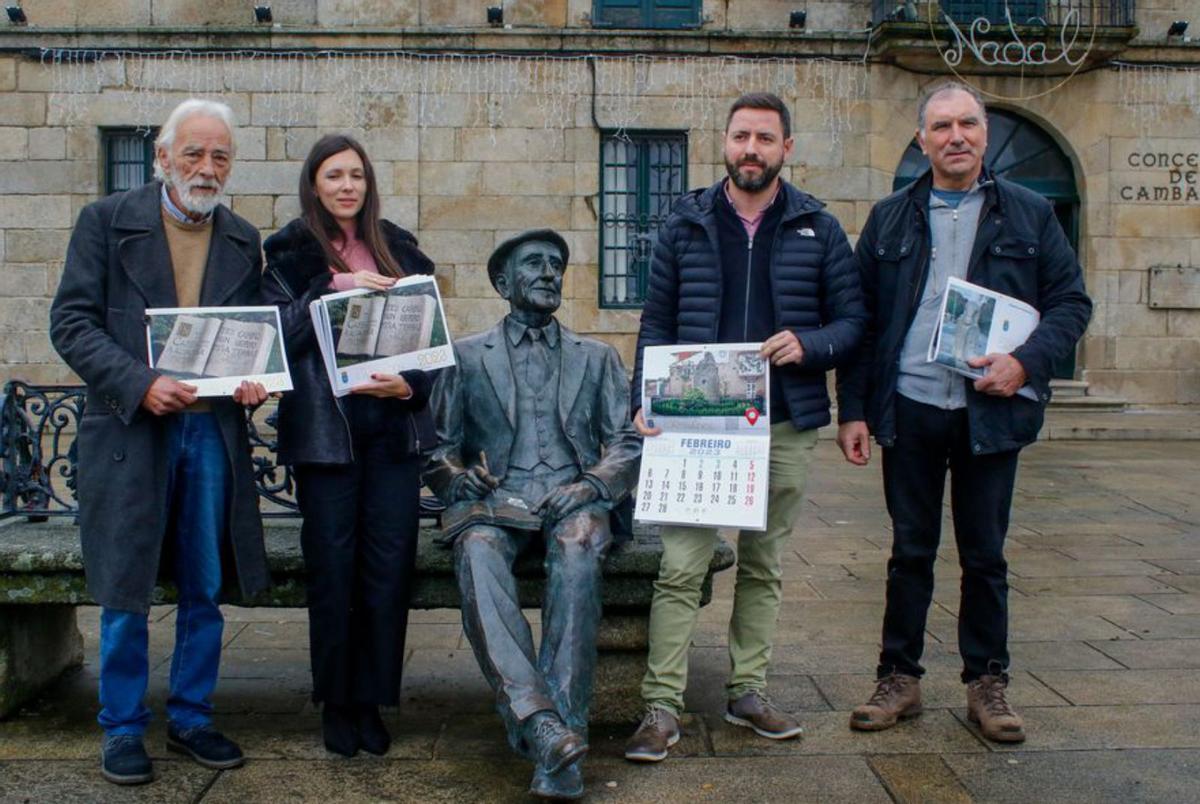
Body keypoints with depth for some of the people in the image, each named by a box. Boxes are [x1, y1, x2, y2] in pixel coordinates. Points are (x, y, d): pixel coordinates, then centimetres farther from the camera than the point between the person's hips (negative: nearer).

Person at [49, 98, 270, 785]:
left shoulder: (243, 240, 11)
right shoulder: (107, 221, 1)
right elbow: (72, 322, -5)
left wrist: (257, 378, -5)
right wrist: (140, 383, -18)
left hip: (214, 433, 3)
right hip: (131, 431, -3)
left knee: (205, 592, 10)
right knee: (126, 595, 4)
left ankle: (192, 718, 25)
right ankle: (124, 730, 19)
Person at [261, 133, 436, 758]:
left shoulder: (398, 250, 13)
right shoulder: (291, 252, 7)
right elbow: (277, 333, -6)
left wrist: (410, 384, -6)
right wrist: (333, 286, -14)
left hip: (392, 427, 2)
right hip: (325, 428, -2)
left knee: (389, 565, 0)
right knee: (332, 567, 1)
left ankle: (371, 702, 12)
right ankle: (335, 703, 15)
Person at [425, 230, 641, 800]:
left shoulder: (597, 358, 22)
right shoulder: (467, 356, 19)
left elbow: (627, 445, 13)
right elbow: (438, 447, 15)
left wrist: (592, 483, -8)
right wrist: (458, 477, -9)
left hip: (573, 500, 0)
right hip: (497, 499, 0)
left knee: (577, 554, -36)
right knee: (477, 552, -36)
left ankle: (561, 726, -37)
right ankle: (542, 723, -45)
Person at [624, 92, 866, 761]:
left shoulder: (818, 229, 6)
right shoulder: (686, 225, 6)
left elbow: (852, 319, 6)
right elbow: (656, 322, 7)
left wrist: (810, 346, -15)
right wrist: (645, 401, -5)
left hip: (786, 425, 2)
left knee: (765, 566, 12)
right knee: (681, 566, -5)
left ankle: (749, 691, 25)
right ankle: (663, 706, 2)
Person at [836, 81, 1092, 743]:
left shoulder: (1029, 214, 6)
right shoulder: (890, 218, 7)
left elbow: (1071, 302, 5)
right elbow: (861, 318, 6)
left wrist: (1026, 362, -13)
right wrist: (853, 409, 0)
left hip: (990, 410, 0)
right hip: (909, 409, 1)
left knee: (985, 556, 9)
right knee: (910, 551, 9)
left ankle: (987, 684, 22)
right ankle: (899, 677, 20)